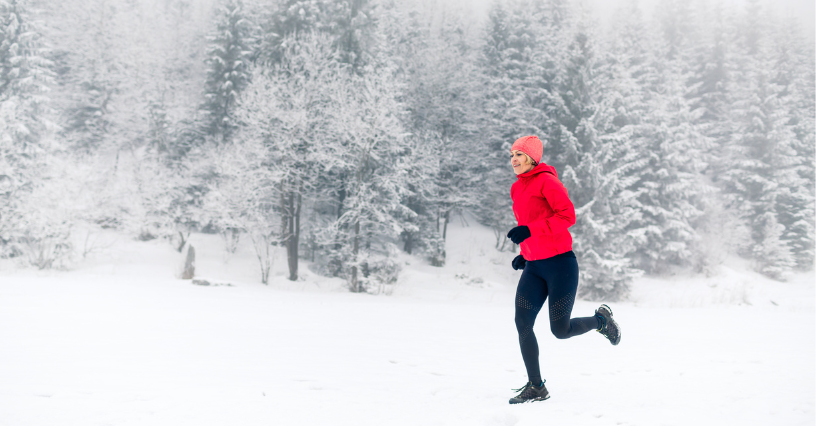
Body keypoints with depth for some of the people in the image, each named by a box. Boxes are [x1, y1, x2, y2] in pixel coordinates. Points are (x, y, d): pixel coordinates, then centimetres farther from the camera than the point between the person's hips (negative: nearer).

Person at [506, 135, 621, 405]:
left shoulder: (546, 181, -9)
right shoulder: (517, 188, 15)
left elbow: (567, 216, -17)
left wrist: (531, 230, -24)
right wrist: (525, 254, 15)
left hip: (560, 264, -7)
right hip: (533, 267, 7)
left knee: (560, 330, -3)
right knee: (522, 324, -4)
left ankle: (600, 320, 28)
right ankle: (536, 387, 7)